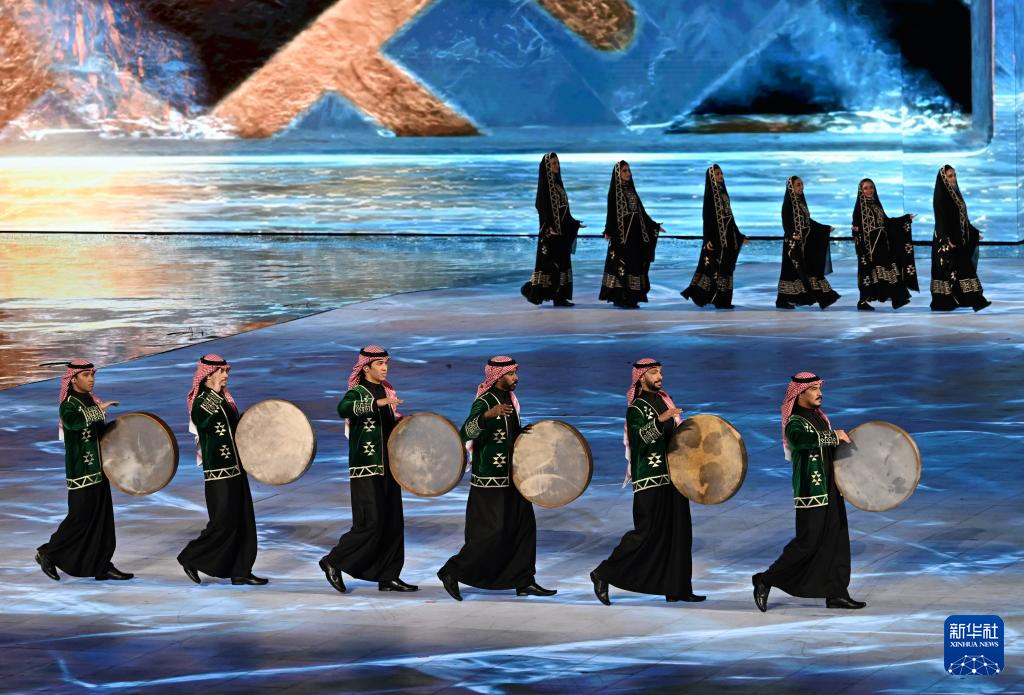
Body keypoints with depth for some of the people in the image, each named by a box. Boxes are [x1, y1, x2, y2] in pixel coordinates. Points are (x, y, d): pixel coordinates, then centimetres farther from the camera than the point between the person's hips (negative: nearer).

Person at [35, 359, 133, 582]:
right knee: (81, 517, -5)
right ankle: (48, 553, 11)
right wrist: (99, 410, -40)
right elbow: (73, 423, -37)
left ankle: (103, 566, 10)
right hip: (81, 472, -8)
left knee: (102, 516, 7)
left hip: (98, 469, 8)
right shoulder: (68, 405, -13)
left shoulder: (92, 401, 11)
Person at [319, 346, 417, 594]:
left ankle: (388, 577, 11)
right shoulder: (357, 393, -10)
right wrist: (378, 403, -45)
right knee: (371, 524, -11)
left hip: (387, 469, 8)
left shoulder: (386, 391, 13)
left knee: (393, 524, 6)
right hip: (366, 471, -8)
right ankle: (333, 562, 3)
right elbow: (343, 409, -35)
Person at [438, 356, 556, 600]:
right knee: (491, 532, -9)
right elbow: (465, 433, -31)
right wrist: (488, 414, -46)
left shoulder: (509, 399, 11)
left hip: (512, 478, 9)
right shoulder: (484, 402, -16)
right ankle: (452, 573, 3)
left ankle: (524, 581, 14)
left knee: (524, 527, 8)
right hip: (490, 482, -9)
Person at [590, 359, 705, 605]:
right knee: (648, 532, -11)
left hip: (671, 478, 8)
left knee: (677, 532, 6)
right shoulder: (637, 407, -8)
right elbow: (640, 437, -25)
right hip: (650, 481, -8)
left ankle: (676, 589, 10)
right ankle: (604, 574, -2)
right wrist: (660, 420, -38)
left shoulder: (665, 400, 15)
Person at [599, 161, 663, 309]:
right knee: (621, 264, -7)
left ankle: (631, 298, 8)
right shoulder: (614, 191, -4)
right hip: (621, 234, -7)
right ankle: (620, 298, -5)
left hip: (634, 234, 7)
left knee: (634, 263, 5)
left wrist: (655, 226, 18)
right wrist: (609, 231, -21)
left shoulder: (631, 190, 16)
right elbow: (611, 211, -12)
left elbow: (641, 212, 19)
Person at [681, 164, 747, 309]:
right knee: (716, 267, -7)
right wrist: (708, 239, -21)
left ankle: (723, 300, 11)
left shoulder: (723, 192, 14)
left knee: (725, 267, 8)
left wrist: (739, 236, 18)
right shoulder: (710, 194, -8)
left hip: (727, 235, 8)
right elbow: (707, 217, -13)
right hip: (716, 235, -8)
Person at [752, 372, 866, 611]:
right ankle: (765, 581, 3)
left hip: (830, 489, 9)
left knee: (837, 539, 6)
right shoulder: (794, 422, -14)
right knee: (808, 542, -8)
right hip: (811, 492, -9)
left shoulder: (819, 417, 14)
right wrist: (835, 436, -30)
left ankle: (837, 594, 9)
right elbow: (806, 439, -37)